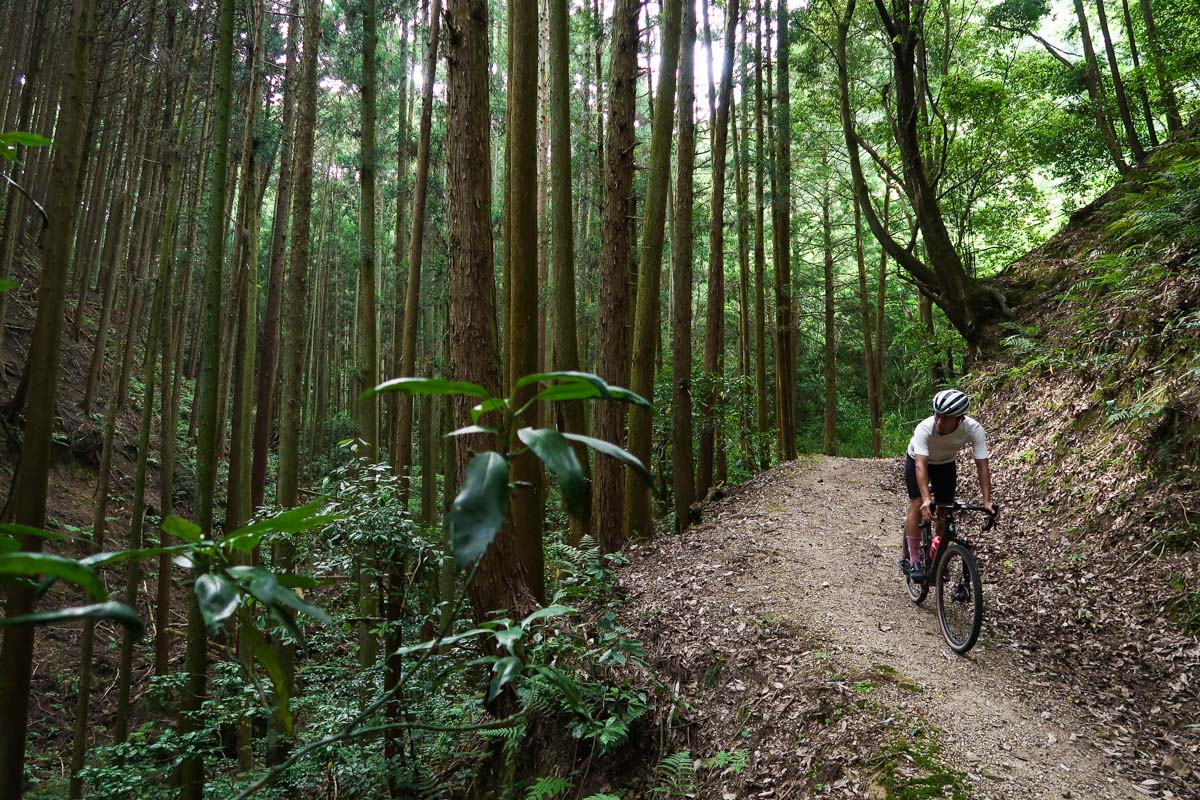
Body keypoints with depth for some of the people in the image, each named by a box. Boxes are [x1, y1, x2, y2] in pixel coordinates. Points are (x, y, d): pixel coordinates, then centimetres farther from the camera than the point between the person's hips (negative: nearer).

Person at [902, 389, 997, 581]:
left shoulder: (974, 429, -34)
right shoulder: (924, 428, -40)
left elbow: (982, 466, -33)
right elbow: (921, 465, -47)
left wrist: (987, 501, -42)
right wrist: (926, 499, -58)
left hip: (946, 464, 3)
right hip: (917, 461, -2)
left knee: (945, 512, -1)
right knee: (917, 505, -18)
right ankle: (913, 560, -10)